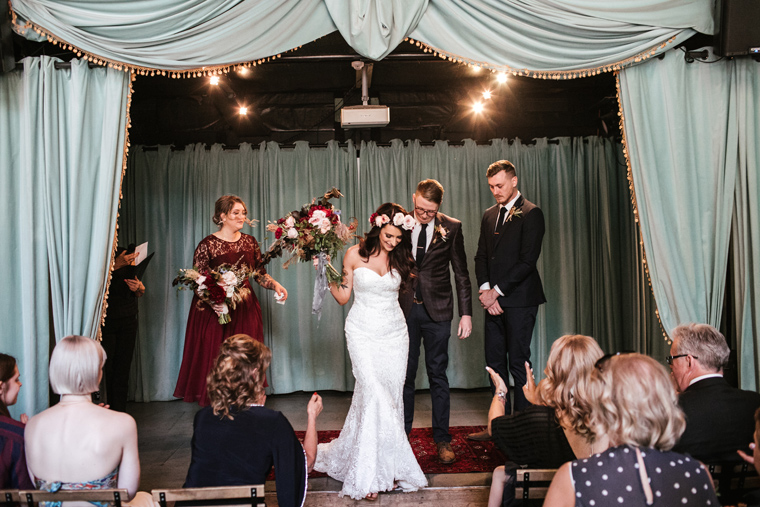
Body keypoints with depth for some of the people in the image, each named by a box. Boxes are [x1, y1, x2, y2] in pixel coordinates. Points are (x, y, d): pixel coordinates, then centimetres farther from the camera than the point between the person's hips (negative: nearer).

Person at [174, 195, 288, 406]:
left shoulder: (250, 242, 9)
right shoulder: (208, 244, -6)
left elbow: (260, 273, 13)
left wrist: (275, 285, -4)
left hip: (245, 309, 4)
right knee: (215, 360, -2)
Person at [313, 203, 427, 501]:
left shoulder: (400, 257, 4)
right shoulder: (355, 255, -3)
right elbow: (343, 297, 2)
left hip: (394, 333, 4)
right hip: (363, 332, -3)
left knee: (390, 397, 2)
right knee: (375, 396, -14)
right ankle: (370, 474, -5)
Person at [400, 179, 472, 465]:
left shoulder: (451, 228, -1)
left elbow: (461, 274, 3)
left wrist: (466, 313, -2)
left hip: (437, 311, -1)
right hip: (404, 310, 1)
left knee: (438, 375, 6)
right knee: (404, 375, 8)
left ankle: (442, 440, 17)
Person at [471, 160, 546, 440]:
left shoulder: (530, 214, -6)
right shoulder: (489, 215, 16)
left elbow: (527, 261, -13)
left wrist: (497, 291, -12)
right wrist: (485, 290, -1)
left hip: (519, 300, -7)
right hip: (494, 300, 7)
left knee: (518, 363, -3)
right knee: (494, 362, 9)